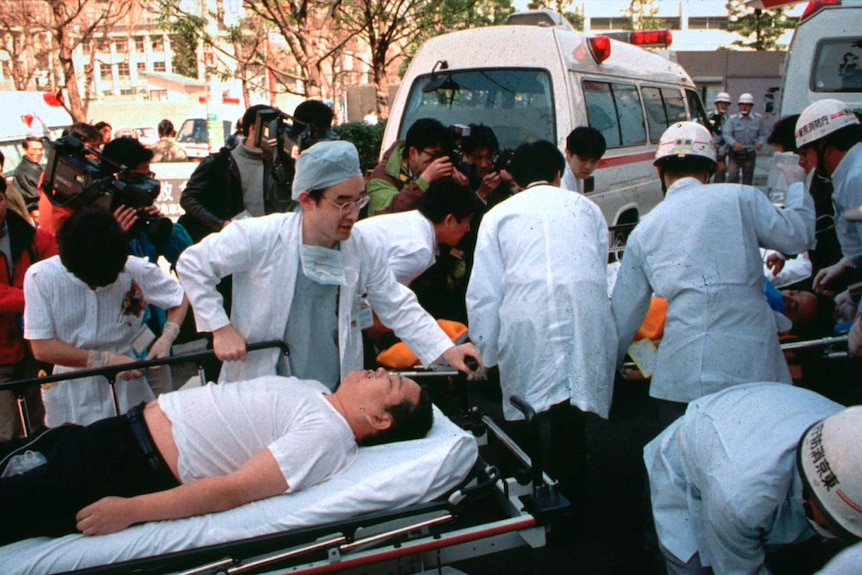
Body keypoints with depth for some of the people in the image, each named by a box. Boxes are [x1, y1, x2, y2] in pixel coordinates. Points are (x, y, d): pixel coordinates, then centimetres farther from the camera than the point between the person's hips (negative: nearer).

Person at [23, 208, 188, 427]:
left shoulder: (137, 271, -13)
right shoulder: (41, 277, -14)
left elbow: (180, 297, 4)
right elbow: (42, 348, -13)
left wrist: (166, 338, -14)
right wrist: (106, 360, -19)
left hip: (127, 390, 1)